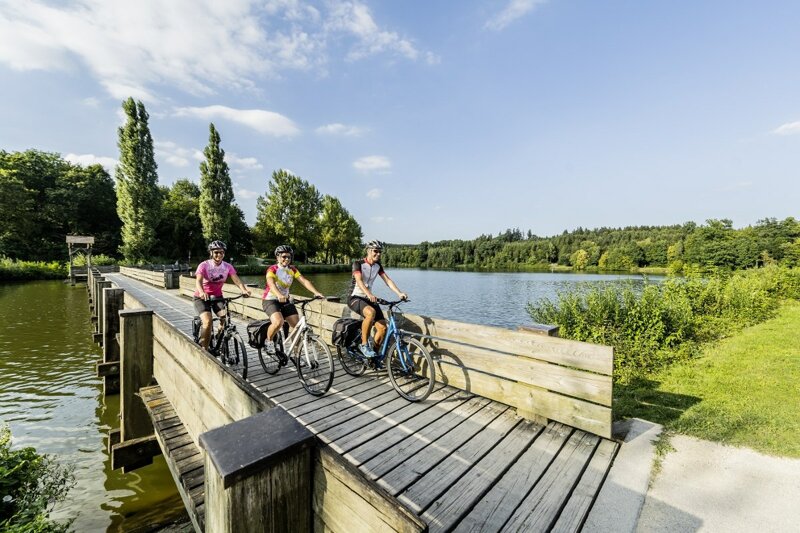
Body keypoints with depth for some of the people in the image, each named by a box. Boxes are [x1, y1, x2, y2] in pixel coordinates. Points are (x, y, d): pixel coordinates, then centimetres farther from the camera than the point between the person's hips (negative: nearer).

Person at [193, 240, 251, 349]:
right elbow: (198, 281, -30)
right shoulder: (204, 265, -16)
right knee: (207, 321, -23)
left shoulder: (228, 267, -8)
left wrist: (244, 290, -40)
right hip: (201, 297, -3)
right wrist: (202, 292, -52)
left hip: (217, 296, 3)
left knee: (225, 317, -19)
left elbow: (237, 280, -19)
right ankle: (203, 349, -5)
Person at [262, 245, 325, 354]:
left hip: (285, 301, 5)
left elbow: (304, 281, -13)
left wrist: (316, 292, -30)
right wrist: (279, 295, -55)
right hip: (270, 300, -5)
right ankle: (268, 341, 0)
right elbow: (271, 284, -34)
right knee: (278, 322, -31)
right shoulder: (272, 270, -14)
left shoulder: (292, 270, 0)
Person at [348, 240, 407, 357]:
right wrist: (369, 294, -47)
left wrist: (400, 293, -20)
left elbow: (388, 280, -4)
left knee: (383, 327, -9)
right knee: (371, 312, -38)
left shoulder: (378, 266, 5)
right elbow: (359, 281, -29)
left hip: (369, 298, 6)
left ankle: (375, 353, 12)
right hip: (355, 298, -6)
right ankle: (364, 344, -20)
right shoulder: (358, 264, -14)